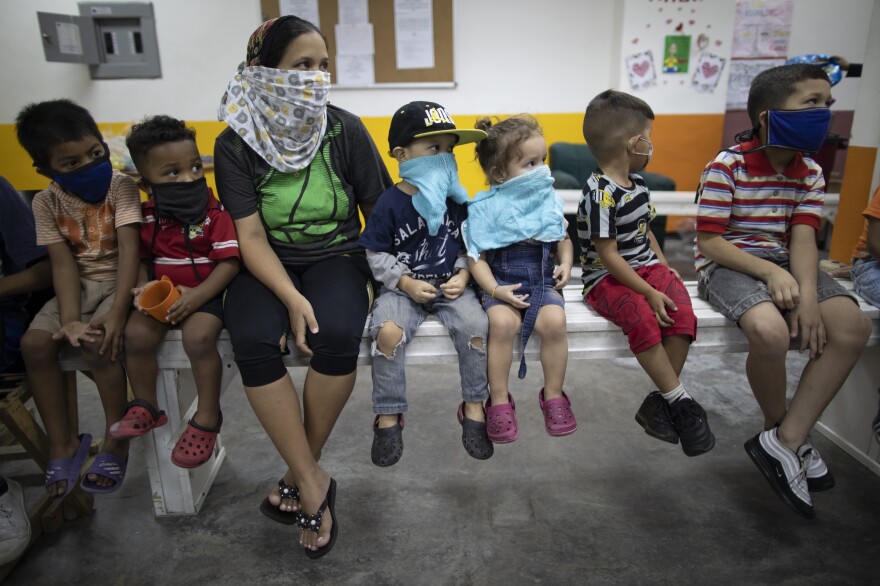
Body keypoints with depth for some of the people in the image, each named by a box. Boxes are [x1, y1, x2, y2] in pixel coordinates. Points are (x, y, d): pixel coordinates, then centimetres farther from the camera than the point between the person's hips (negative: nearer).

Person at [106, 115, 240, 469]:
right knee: (136, 334, -18)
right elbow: (142, 259, 16)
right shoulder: (147, 218, 5)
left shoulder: (215, 214, -10)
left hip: (205, 294, -5)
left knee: (198, 337, -31)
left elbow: (229, 262, -14)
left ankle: (207, 417, -12)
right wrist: (144, 287, -6)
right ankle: (145, 407, 7)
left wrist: (197, 295, -25)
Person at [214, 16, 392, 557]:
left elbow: (380, 213, 2)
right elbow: (251, 236, -10)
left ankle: (300, 473, -7)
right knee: (253, 339, -30)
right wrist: (292, 298, -24)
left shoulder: (346, 130, -4)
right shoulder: (236, 143, -5)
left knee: (337, 332, -32)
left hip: (338, 255, 0)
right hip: (271, 265, 1)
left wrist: (375, 278, -10)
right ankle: (314, 486, -14)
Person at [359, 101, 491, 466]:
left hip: (450, 285, 2)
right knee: (388, 331, -30)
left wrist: (463, 275, -7)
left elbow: (469, 248, 11)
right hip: (403, 286, -2)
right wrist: (406, 283, -13)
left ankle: (474, 408, -5)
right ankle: (389, 415, -9)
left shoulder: (457, 200, 4)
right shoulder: (390, 203, -5)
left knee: (475, 325, -26)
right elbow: (376, 255, -2)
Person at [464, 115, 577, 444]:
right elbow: (477, 257, -5)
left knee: (554, 320, -27)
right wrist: (494, 289, -19)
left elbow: (563, 238, 20)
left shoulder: (547, 200, 7)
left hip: (542, 281, 3)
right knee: (502, 322, -32)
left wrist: (566, 263, 0)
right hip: (501, 284, -2)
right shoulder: (485, 207, -5)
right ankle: (499, 401, -13)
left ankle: (553, 396, -4)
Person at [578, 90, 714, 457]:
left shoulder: (637, 184, 10)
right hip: (606, 277, -7)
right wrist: (649, 293, -20)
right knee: (642, 318, -33)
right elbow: (609, 256, -20)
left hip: (646, 267, 8)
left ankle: (658, 402, -10)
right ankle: (680, 400, -17)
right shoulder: (601, 195, -17)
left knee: (682, 313, -19)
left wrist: (665, 267, 11)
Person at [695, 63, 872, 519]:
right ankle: (779, 428, -3)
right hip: (726, 265, -7)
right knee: (769, 329, -35)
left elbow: (803, 240, -4)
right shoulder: (726, 167, -12)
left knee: (852, 326, -16)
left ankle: (785, 441, -12)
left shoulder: (810, 174, 7)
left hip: (782, 263, 7)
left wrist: (808, 294, -22)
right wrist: (769, 272, -25)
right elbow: (708, 242, -14)